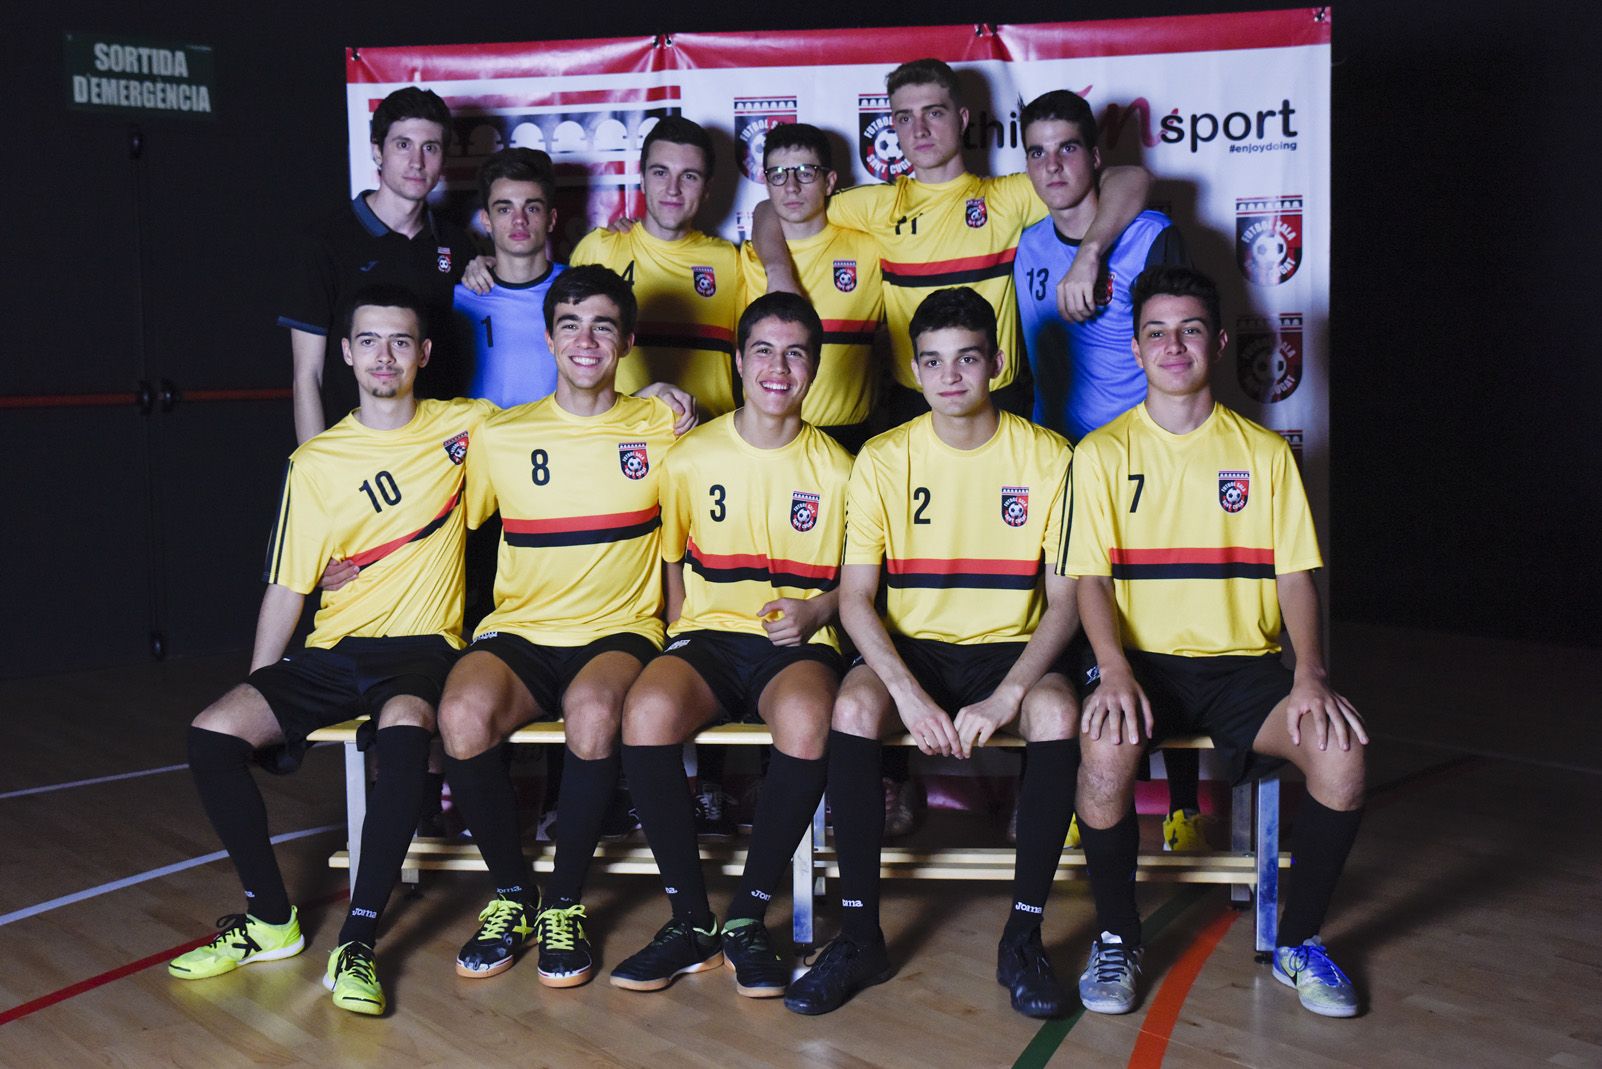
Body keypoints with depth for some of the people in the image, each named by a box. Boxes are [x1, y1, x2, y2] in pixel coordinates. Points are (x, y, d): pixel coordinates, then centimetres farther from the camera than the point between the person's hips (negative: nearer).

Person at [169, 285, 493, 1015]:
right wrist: (258, 691, 3)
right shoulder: (315, 463, 6)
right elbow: (287, 589, 9)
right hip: (335, 651, 3)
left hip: (422, 646, -2)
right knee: (213, 734, -20)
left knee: (404, 727, -37)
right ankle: (272, 919, 0)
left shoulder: (462, 426, 5)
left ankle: (359, 941, -28)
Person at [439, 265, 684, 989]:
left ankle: (565, 903, -13)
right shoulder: (500, 437, 8)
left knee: (593, 708, -36)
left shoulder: (659, 428, 6)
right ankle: (512, 893, -6)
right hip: (519, 632, 2)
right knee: (463, 713, -32)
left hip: (619, 631, -1)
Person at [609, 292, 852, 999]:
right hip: (708, 635, 1)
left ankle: (748, 917, -17)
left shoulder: (835, 470, 5)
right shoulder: (691, 458, 7)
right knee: (647, 711, -34)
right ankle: (691, 919, -17)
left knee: (806, 720, -38)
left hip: (796, 644, -1)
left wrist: (814, 610, -7)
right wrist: (678, 636, 2)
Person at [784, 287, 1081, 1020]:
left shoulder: (1046, 457, -3)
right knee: (853, 706, -31)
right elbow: (854, 596, -5)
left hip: (1012, 649, 0)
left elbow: (1064, 601, -5)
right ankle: (860, 936, -18)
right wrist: (910, 694, -22)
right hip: (913, 646, 1)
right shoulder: (884, 458, -1)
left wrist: (1004, 697, -20)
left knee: (1058, 714, -33)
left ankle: (1023, 937, -18)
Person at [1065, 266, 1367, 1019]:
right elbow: (1090, 578, -3)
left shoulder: (1264, 452, 10)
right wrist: (1115, 669, -22)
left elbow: (1295, 575, 5)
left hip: (1244, 664, 2)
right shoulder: (1102, 453, 6)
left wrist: (1310, 675, -13)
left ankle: (1298, 941, -1)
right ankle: (1116, 937, -7)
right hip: (1141, 662, -1)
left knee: (1341, 748, -26)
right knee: (1105, 747, -34)